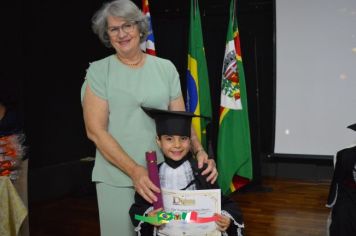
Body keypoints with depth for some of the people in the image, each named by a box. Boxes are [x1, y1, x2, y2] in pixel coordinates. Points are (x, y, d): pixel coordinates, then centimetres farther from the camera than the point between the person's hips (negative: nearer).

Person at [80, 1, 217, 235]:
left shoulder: (165, 68, 4)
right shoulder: (98, 71, -3)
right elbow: (95, 130, -9)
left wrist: (200, 151, -13)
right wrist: (134, 170, -19)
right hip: (116, 177, -2)